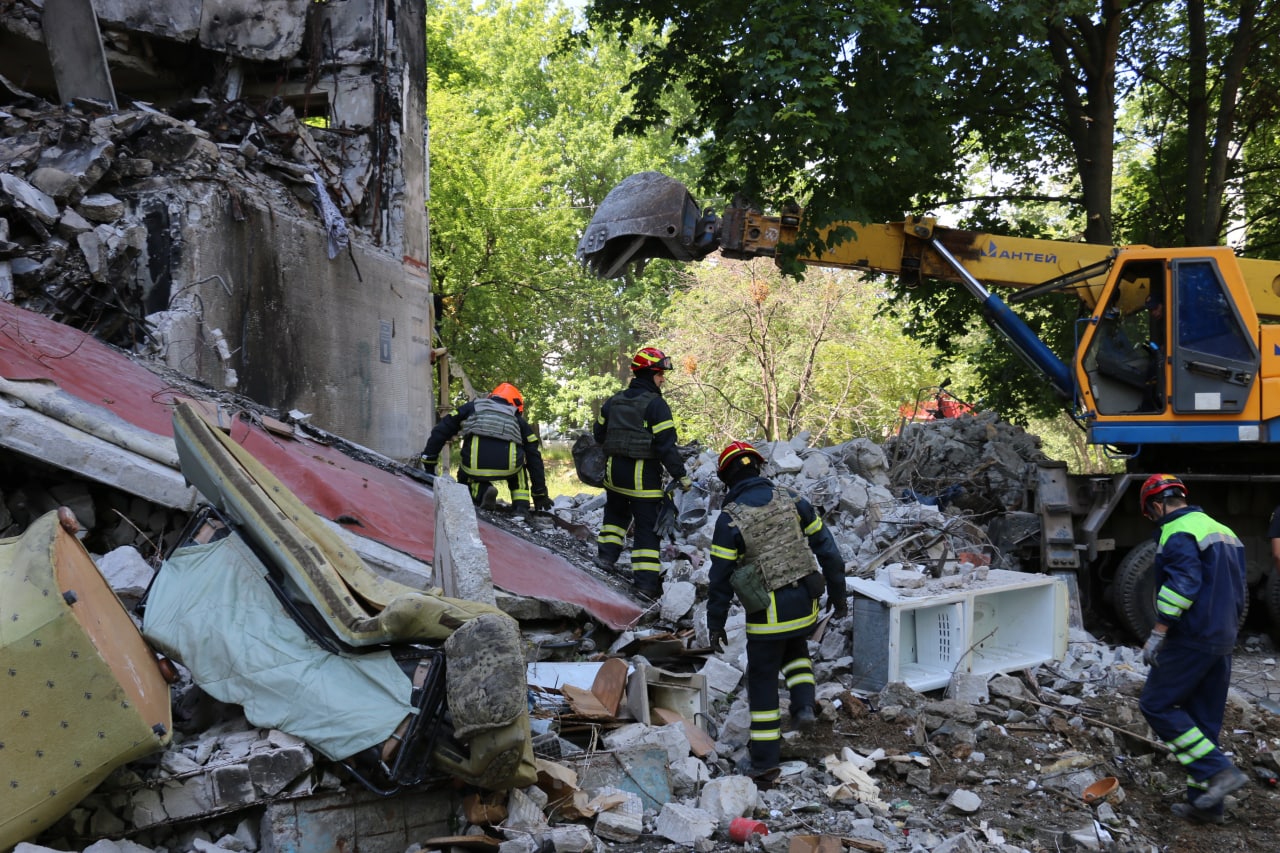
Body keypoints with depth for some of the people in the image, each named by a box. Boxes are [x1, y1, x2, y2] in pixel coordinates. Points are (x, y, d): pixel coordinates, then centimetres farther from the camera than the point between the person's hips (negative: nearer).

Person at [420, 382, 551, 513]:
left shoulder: (473, 407, 30)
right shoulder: (519, 421, 30)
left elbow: (441, 431, 25)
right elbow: (534, 458, 30)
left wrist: (429, 463, 31)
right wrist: (540, 495, 35)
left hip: (475, 467, 0)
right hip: (508, 467, 1)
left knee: (465, 479, 34)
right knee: (518, 468, 37)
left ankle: (481, 491, 1)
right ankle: (521, 505, 12)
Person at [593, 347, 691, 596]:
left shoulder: (614, 401, 7)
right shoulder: (655, 404, -15)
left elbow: (598, 435, 15)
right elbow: (666, 445, -19)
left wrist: (603, 463, 32)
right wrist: (681, 476, -13)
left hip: (614, 470, 6)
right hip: (643, 475, -6)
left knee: (616, 513, 30)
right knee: (647, 525, 1)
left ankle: (607, 554, 23)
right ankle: (646, 580, 0)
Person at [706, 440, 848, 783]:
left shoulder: (730, 519, -13)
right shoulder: (792, 500, -1)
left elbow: (721, 577, -8)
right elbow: (826, 548, 4)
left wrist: (716, 624, 2)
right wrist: (838, 593, 14)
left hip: (768, 612, -4)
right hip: (805, 602, 4)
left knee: (763, 679, 8)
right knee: (795, 649, 33)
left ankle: (764, 758, 15)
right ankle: (804, 704, 14)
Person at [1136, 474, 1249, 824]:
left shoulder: (1178, 533, -13)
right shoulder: (1223, 532, 17)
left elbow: (1183, 585, -24)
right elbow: (1238, 589, 20)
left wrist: (1157, 633, -21)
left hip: (1190, 640, -9)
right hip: (1222, 641, 9)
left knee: (1157, 706, -1)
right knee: (1204, 721, 13)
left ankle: (1219, 771, -9)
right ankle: (1205, 802, 16)